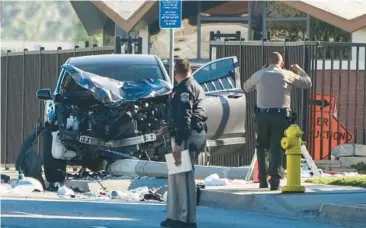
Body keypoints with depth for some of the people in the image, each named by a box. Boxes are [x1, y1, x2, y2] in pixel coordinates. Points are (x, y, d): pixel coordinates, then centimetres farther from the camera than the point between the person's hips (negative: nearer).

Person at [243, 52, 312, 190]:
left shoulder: (259, 75, 5)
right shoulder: (287, 75, 2)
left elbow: (246, 88, 23)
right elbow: (308, 83, 11)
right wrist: (299, 70, 28)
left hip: (262, 115, 1)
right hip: (281, 115, -1)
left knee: (261, 147, 15)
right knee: (277, 148, 2)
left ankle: (263, 180, 9)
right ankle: (275, 181, -10)